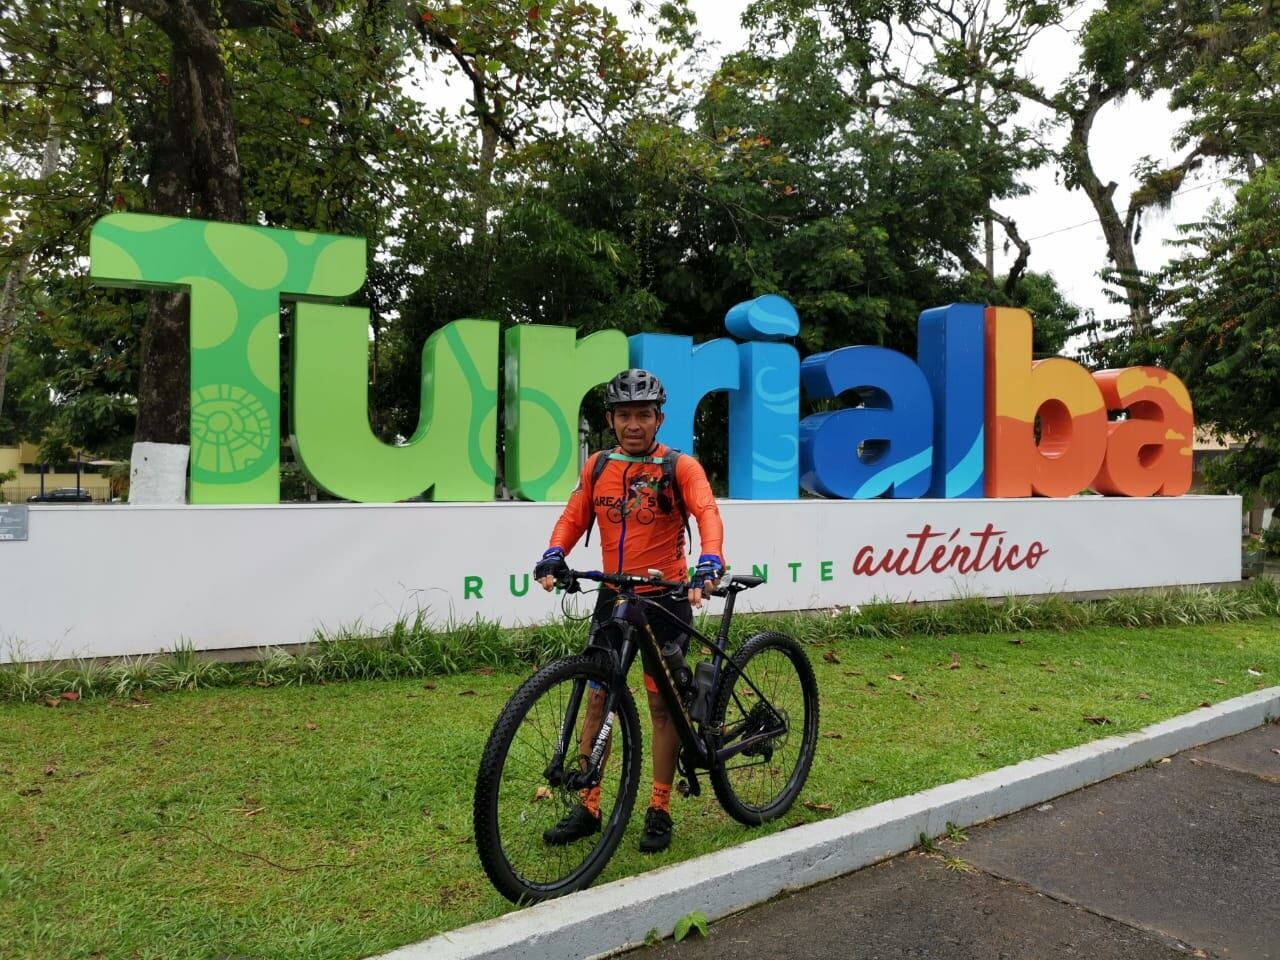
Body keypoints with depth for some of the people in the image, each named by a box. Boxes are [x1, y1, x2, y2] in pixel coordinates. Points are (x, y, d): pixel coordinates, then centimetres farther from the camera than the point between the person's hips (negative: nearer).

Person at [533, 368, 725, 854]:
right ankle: (587, 807, 20)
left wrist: (709, 563, -41)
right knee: (598, 696, 7)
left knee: (662, 702, 5)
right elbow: (574, 517, 3)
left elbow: (707, 514, -23)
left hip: (665, 598, -4)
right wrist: (554, 555, -17)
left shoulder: (680, 467, -9)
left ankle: (659, 811, 19)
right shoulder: (597, 466, 4)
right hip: (613, 596, 4)